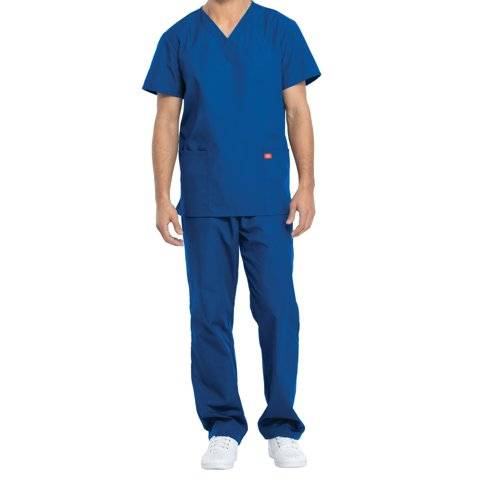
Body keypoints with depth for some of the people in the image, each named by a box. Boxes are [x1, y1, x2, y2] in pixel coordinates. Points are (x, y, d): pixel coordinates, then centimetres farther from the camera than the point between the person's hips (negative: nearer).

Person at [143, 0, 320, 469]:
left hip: (268, 199, -1)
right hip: (203, 202, 1)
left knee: (278, 310, -1)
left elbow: (297, 111, 4)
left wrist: (307, 185, -5)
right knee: (210, 313, 4)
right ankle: (223, 428, 16)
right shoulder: (178, 38, 7)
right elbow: (167, 122, 7)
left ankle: (282, 428, 13)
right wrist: (162, 198, 0)